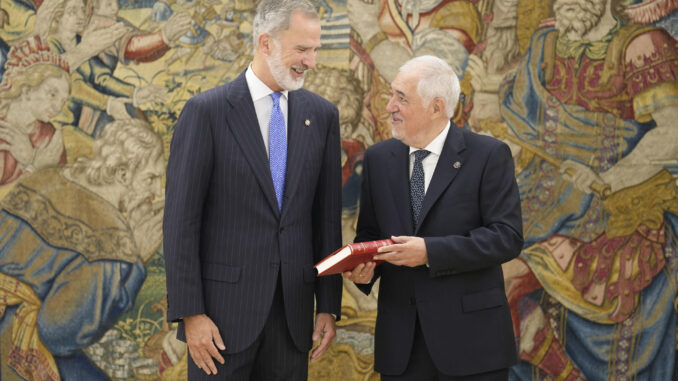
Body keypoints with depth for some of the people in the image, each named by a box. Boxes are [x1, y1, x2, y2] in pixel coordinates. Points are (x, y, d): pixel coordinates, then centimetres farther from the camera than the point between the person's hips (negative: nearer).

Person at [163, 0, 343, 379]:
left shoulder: (322, 114, 7)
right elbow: (180, 220, -8)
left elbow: (327, 217, 10)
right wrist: (190, 314, -12)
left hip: (292, 310, 4)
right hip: (224, 307, -4)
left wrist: (329, 306, 7)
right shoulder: (206, 111, -6)